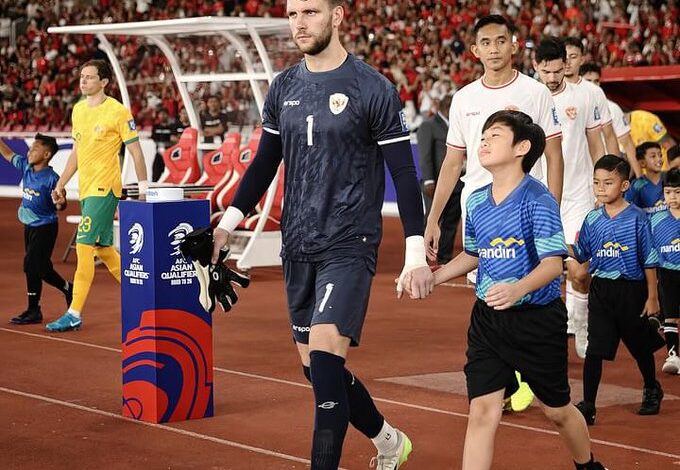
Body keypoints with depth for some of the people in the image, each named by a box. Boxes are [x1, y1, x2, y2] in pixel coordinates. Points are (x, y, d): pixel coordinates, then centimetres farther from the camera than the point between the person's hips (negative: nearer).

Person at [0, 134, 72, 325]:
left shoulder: (51, 178, -19)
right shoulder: (25, 166, 1)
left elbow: (60, 206, -15)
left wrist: (60, 202, -37)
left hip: (45, 226, -7)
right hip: (29, 226, 7)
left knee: (31, 264, -9)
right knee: (42, 268, 15)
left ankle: (33, 310, 1)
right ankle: (67, 288, 36)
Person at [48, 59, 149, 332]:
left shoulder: (118, 112, -10)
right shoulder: (78, 110, 12)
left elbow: (135, 151, -7)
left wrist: (144, 188, -9)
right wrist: (61, 184, 19)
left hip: (104, 189, -8)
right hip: (86, 189, 8)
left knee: (84, 247, -12)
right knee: (103, 248, 13)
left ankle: (74, 315, -11)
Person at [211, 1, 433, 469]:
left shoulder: (372, 89, -9)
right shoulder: (283, 88, 8)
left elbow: (404, 173, -8)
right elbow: (265, 162, 18)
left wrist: (416, 254, -13)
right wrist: (229, 221, 10)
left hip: (349, 245, -6)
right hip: (297, 247, 6)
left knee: (325, 355, -20)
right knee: (315, 366, 11)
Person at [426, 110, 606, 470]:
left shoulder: (538, 200, -15)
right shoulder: (475, 202, 4)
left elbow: (553, 262, -22)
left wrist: (518, 289, -39)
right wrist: (433, 277, 11)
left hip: (538, 319, -4)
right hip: (487, 319, 4)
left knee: (557, 410, 14)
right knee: (482, 411, -8)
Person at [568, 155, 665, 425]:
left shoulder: (637, 218, -9)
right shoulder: (593, 220, 2)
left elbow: (649, 260, -6)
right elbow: (580, 255, 8)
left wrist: (652, 297, -5)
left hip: (631, 291, -2)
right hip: (601, 291, 2)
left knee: (640, 346, 16)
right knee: (594, 349, -6)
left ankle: (652, 390, 41)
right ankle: (587, 406, -3)